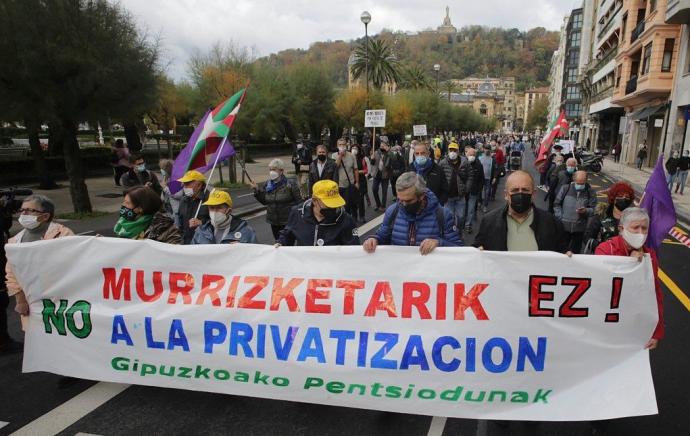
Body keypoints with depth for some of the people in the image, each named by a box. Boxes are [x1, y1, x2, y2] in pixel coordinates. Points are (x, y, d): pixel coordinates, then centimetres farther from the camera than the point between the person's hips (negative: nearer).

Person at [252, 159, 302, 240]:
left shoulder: (290, 185, -12)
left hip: (288, 222, -5)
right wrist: (257, 190, -2)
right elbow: (264, 201, 11)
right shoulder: (266, 185, 4)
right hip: (274, 222, 5)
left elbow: (299, 202, -8)